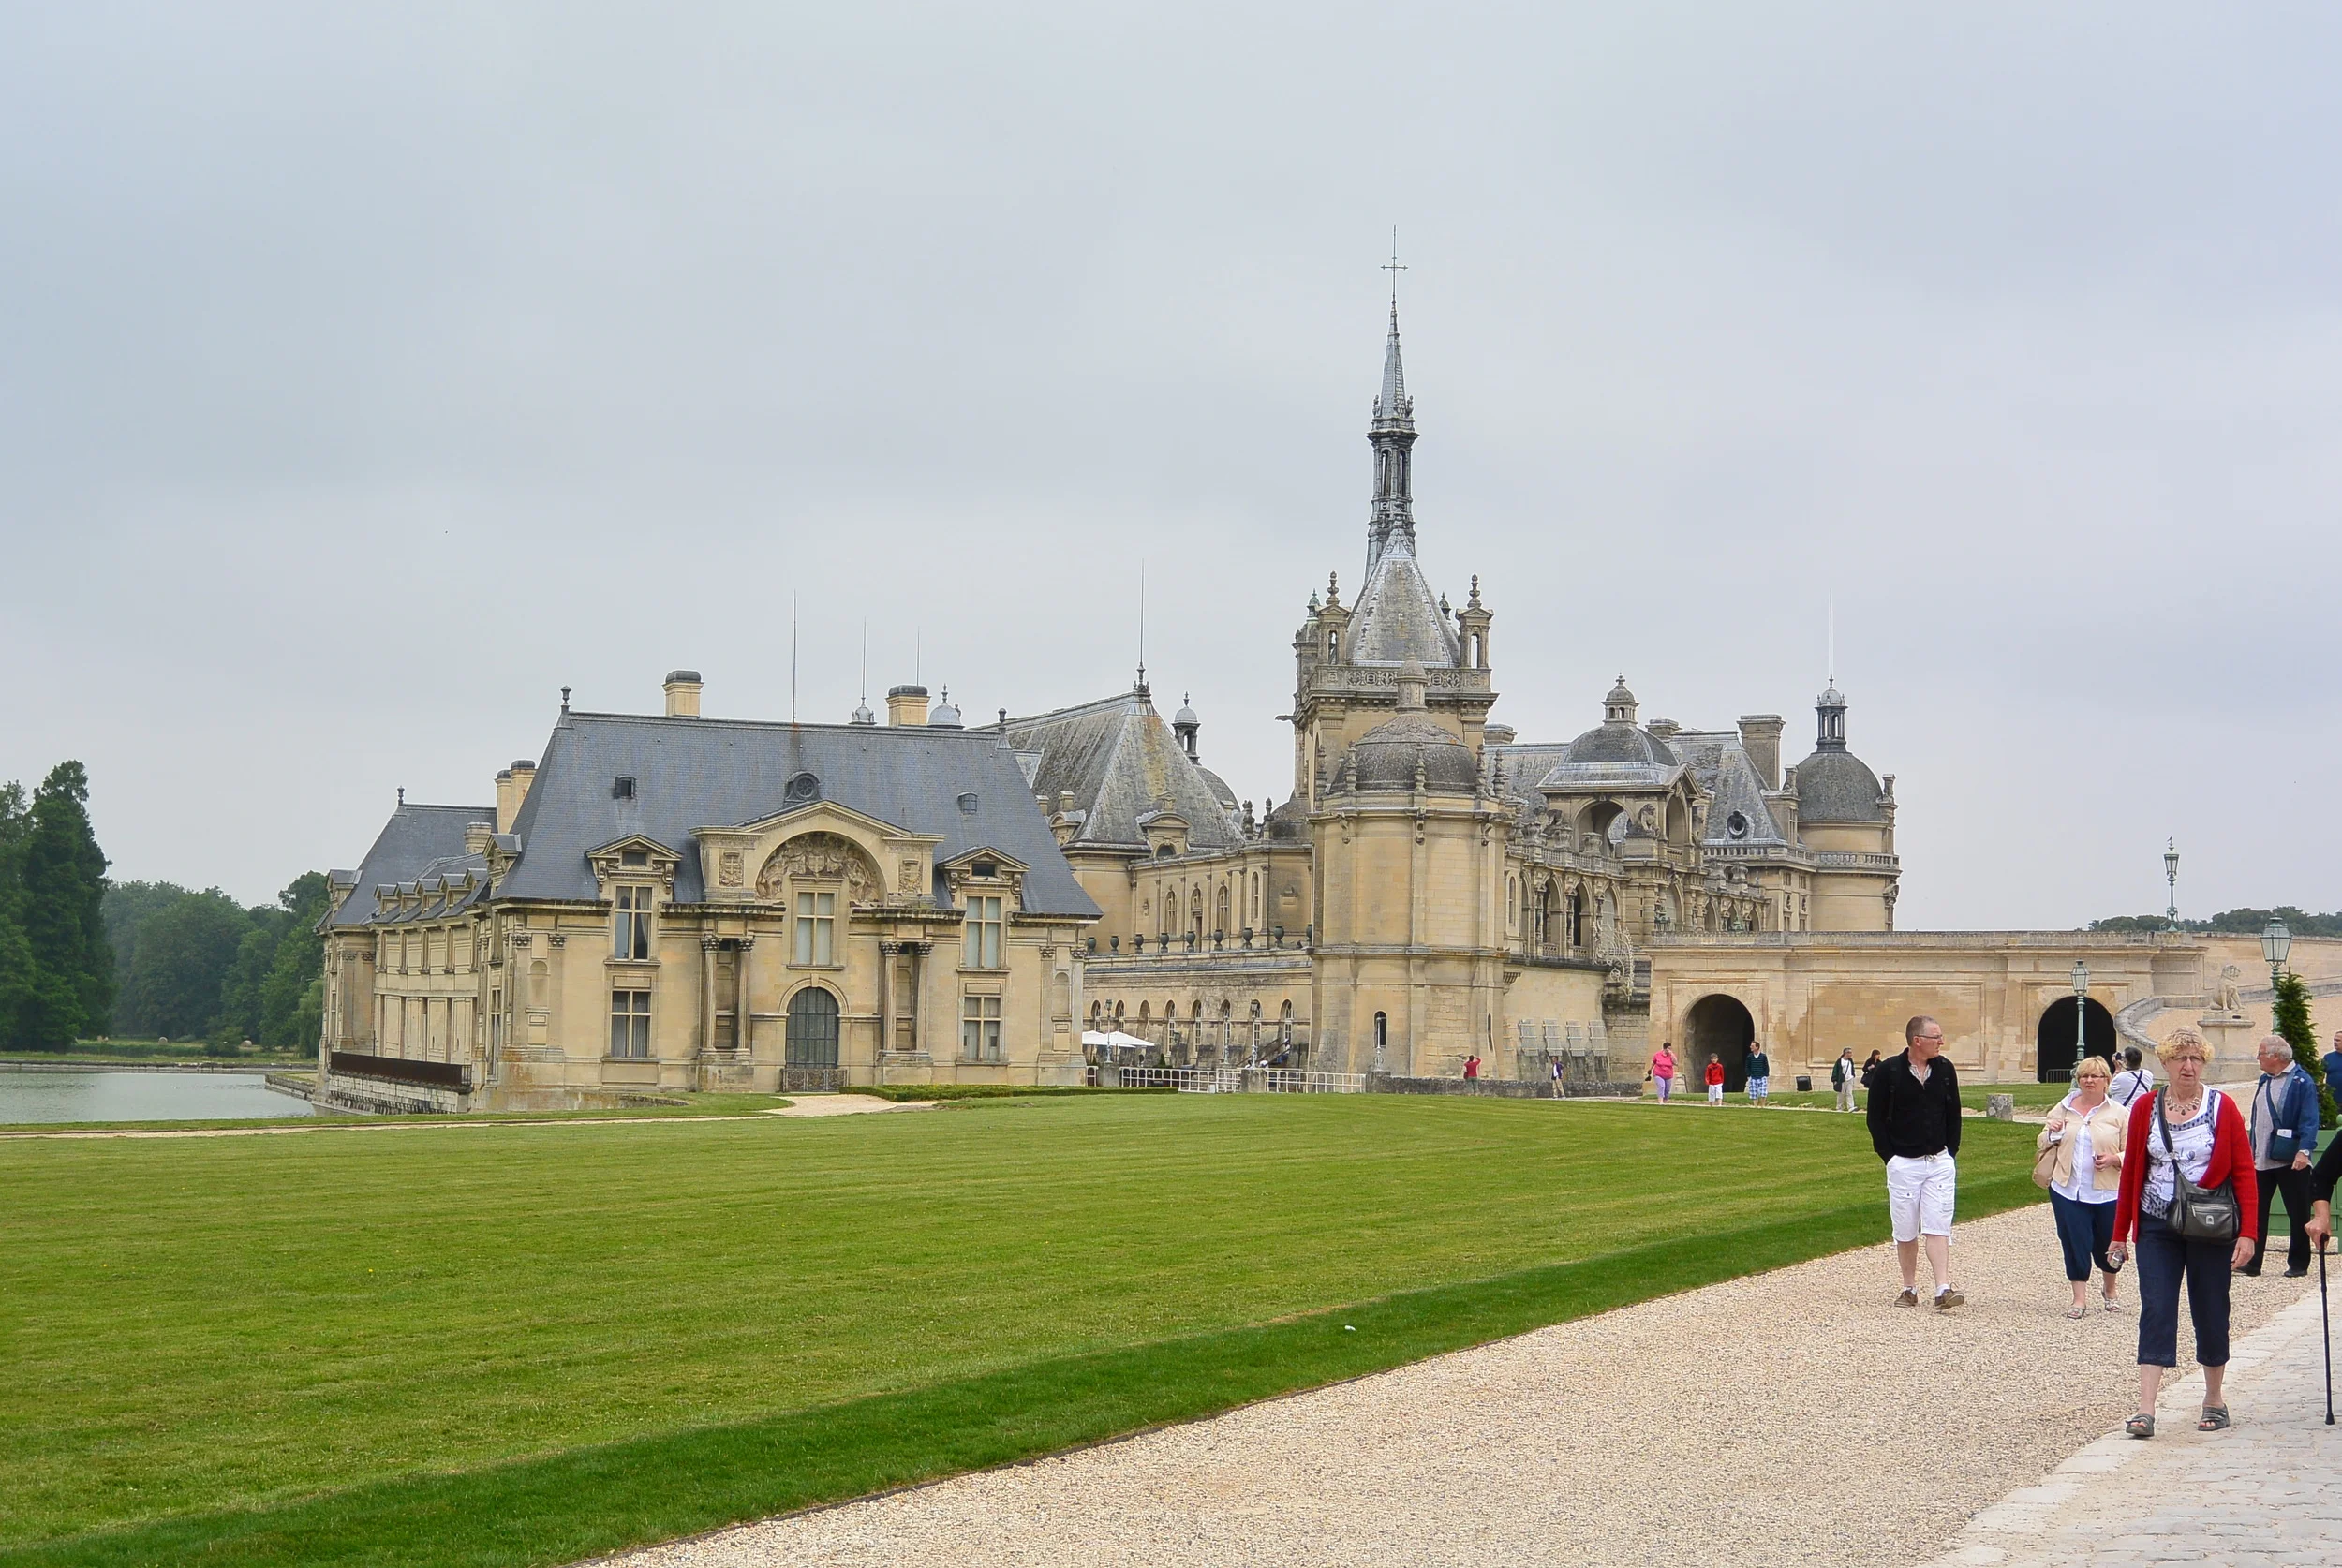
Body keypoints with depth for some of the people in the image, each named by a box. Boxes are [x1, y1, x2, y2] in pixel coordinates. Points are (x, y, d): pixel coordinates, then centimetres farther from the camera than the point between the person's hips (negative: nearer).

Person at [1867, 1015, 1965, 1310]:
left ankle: (1944, 1289, -11)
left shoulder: (1944, 1070, 4)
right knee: (1906, 1230, 5)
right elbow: (1875, 1116, 0)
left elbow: (1953, 1114, 13)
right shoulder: (1889, 1070, -5)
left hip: (1940, 1161, 2)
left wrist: (1950, 1152, 4)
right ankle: (1909, 1288, 16)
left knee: (1938, 1226, -6)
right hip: (1903, 1162, -2)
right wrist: (1889, 1155, -5)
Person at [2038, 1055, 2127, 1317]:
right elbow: (2042, 1143, 17)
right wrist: (2052, 1134, -6)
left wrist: (2113, 1159, -20)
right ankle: (2079, 1298, 10)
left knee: (2108, 1245, 9)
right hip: (2068, 1190, 1)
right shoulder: (2064, 1108, 9)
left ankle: (2109, 1290, 35)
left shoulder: (2117, 1113, 2)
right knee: (2074, 1243, -1)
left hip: (2107, 1193, -1)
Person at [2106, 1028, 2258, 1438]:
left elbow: (2244, 1173, -4)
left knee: (2210, 1313, 8)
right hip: (2157, 1228, 1)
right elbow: (2131, 1171, 8)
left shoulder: (2222, 1108, -2)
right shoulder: (2145, 1108, 3)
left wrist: (2247, 1233, -12)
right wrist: (2120, 1234, 8)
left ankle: (2214, 1402, 25)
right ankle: (2146, 1411, -11)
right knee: (2155, 1312, -7)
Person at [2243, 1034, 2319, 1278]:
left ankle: (2298, 1264, 13)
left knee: (2298, 1214, 4)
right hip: (2262, 1161, 7)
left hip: (2291, 1161, -7)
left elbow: (2309, 1120, -17)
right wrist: (2252, 1152, 18)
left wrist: (2304, 1150, -26)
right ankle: (2252, 1262, 9)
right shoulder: (2265, 1081, 13)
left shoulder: (2302, 1082, -10)